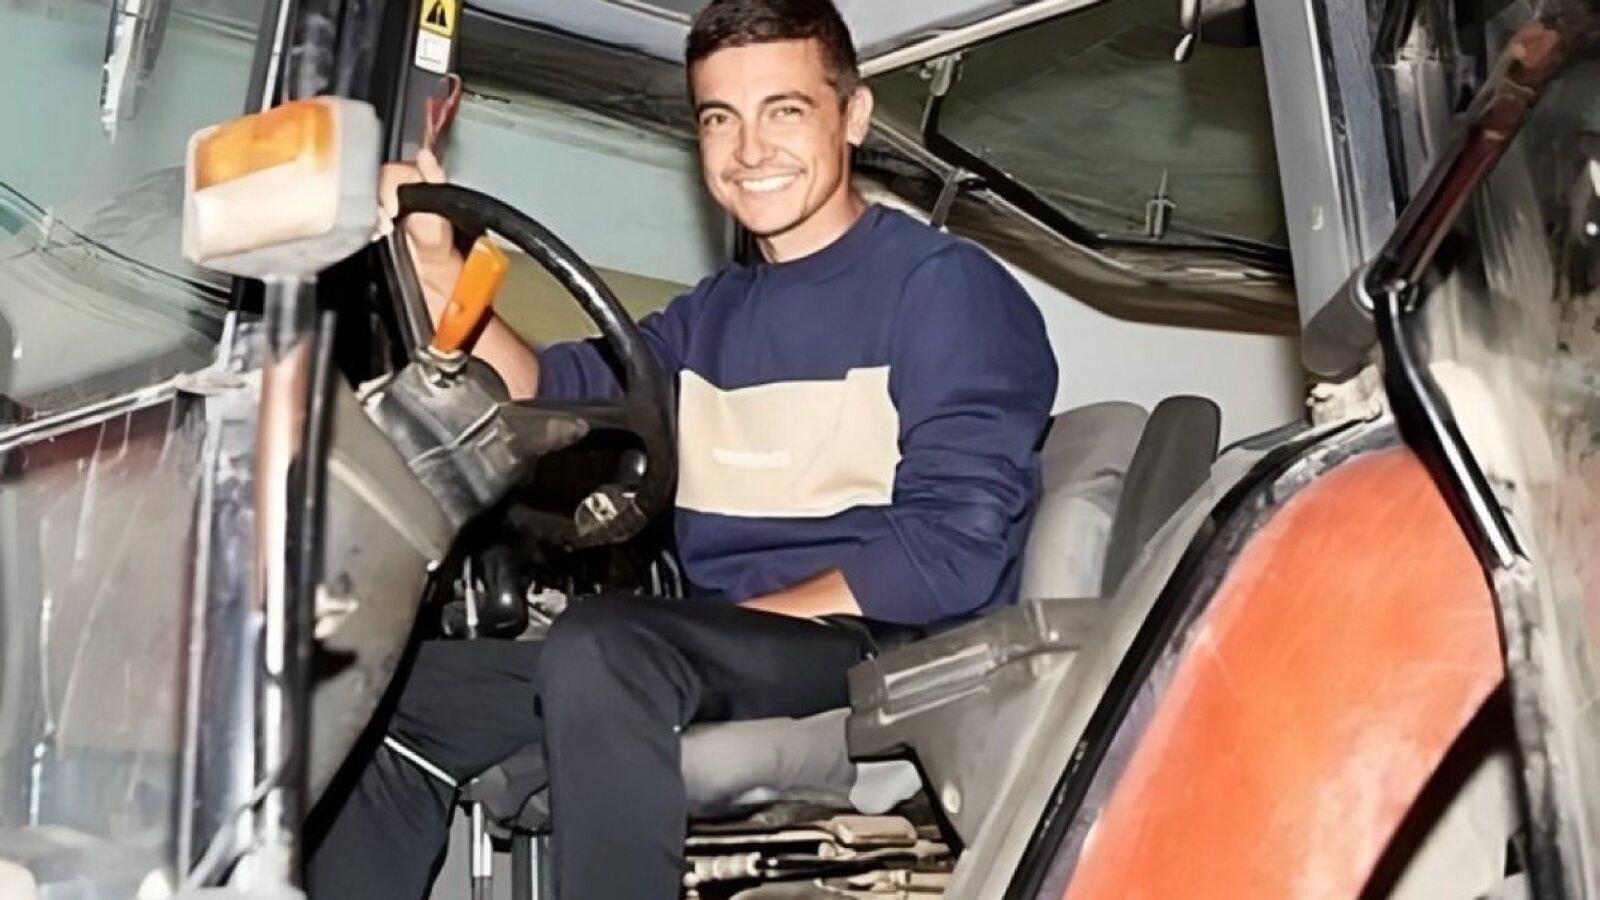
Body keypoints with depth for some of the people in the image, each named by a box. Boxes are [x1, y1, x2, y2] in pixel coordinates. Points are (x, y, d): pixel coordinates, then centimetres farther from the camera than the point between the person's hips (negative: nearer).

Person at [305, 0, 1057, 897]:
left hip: (878, 649, -7)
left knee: (601, 649, -34)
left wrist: (743, 614, -16)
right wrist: (436, 264, -4)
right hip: (714, 649, 7)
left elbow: (956, 547, -14)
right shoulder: (715, 314, 19)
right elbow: (549, 398, 10)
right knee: (397, 698, -2)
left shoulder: (946, 287, -4)